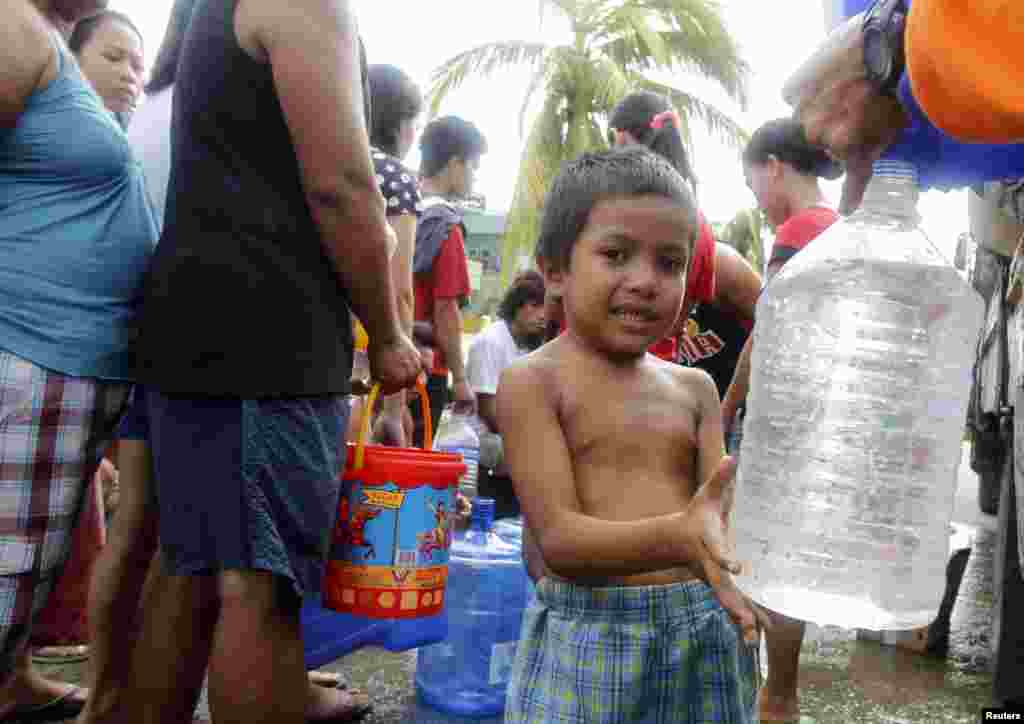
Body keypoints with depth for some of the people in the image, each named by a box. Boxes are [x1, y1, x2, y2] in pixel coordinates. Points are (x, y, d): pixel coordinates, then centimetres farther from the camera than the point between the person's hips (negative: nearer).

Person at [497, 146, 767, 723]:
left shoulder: (693, 387, 7)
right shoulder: (534, 381, -9)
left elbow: (717, 520, 1)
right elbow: (559, 537, -16)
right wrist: (676, 538, -32)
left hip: (702, 633, 5)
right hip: (587, 640, -4)